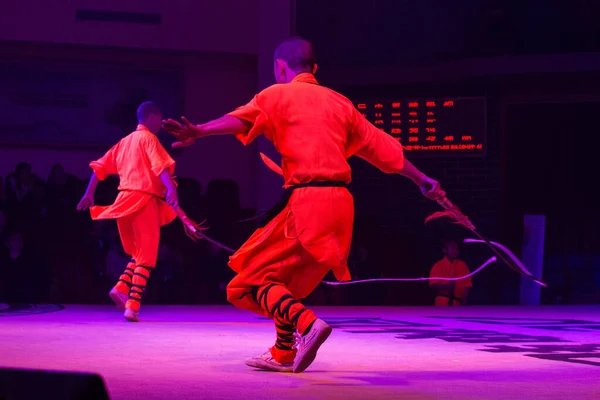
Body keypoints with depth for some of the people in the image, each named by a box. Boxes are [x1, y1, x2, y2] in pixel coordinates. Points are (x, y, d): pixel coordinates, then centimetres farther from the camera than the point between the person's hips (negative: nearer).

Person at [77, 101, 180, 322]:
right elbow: (159, 165, -21)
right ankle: (132, 306, -14)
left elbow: (101, 166, 19)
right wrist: (171, 188, -34)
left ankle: (121, 288, 2)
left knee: (139, 253, 21)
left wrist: (89, 194, 22)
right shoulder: (148, 138, -3)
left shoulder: (125, 141, 20)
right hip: (144, 200, -8)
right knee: (146, 257, -5)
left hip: (126, 200, 8)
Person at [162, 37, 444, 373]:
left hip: (306, 200, -7)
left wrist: (199, 132, -30)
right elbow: (382, 146, 24)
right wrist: (421, 179, 33)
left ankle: (306, 323, -26)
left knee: (254, 277, -3)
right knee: (288, 277, 24)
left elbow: (240, 118, -16)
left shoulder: (279, 95, 5)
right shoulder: (339, 102, 21)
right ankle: (284, 353, 24)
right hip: (341, 203, 7)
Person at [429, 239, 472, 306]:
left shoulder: (462, 265, 10)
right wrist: (446, 286, -22)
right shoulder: (438, 266, 2)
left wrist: (464, 300, -4)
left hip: (457, 303, 3)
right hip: (442, 303, -2)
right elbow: (433, 285, -4)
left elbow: (467, 284, 9)